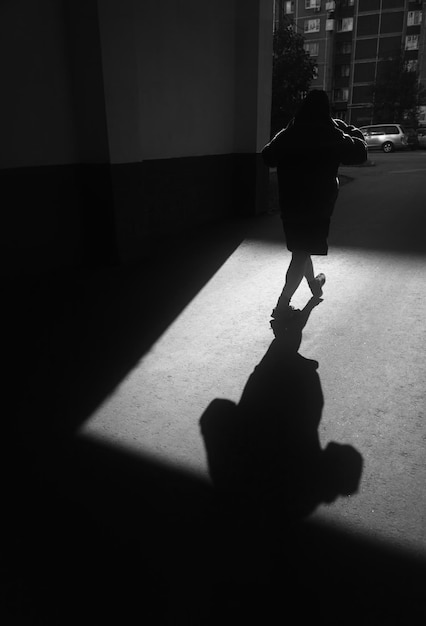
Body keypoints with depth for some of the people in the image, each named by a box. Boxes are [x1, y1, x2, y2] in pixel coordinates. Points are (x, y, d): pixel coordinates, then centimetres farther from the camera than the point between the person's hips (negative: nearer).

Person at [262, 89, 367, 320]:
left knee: (301, 247, 22)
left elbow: (267, 156, 11)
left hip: (290, 202, 5)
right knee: (302, 252, 0)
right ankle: (282, 305, -3)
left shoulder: (287, 134, -2)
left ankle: (314, 283, 45)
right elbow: (359, 152, 3)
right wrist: (352, 131, 17)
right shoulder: (332, 136, -11)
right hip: (317, 204, -5)